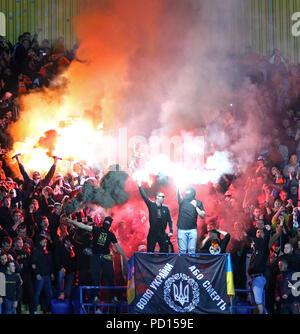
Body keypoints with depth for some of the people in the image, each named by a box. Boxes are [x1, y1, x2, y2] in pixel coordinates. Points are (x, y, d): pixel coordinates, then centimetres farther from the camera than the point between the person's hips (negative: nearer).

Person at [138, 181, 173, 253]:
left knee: (165, 252, 2)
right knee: (150, 252, 1)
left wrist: (171, 231, -3)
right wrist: (140, 186, -12)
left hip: (162, 233, 2)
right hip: (152, 233, -2)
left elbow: (169, 220, 6)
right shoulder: (151, 205, 0)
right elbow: (144, 196, -6)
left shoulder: (166, 208, 5)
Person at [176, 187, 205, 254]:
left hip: (193, 230, 0)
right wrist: (178, 188, -40)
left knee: (192, 250, 0)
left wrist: (196, 206, -9)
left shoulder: (198, 202, 7)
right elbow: (179, 196, -20)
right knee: (182, 251, -1)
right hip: (182, 229, 0)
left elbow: (203, 216, 2)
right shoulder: (182, 201, 4)